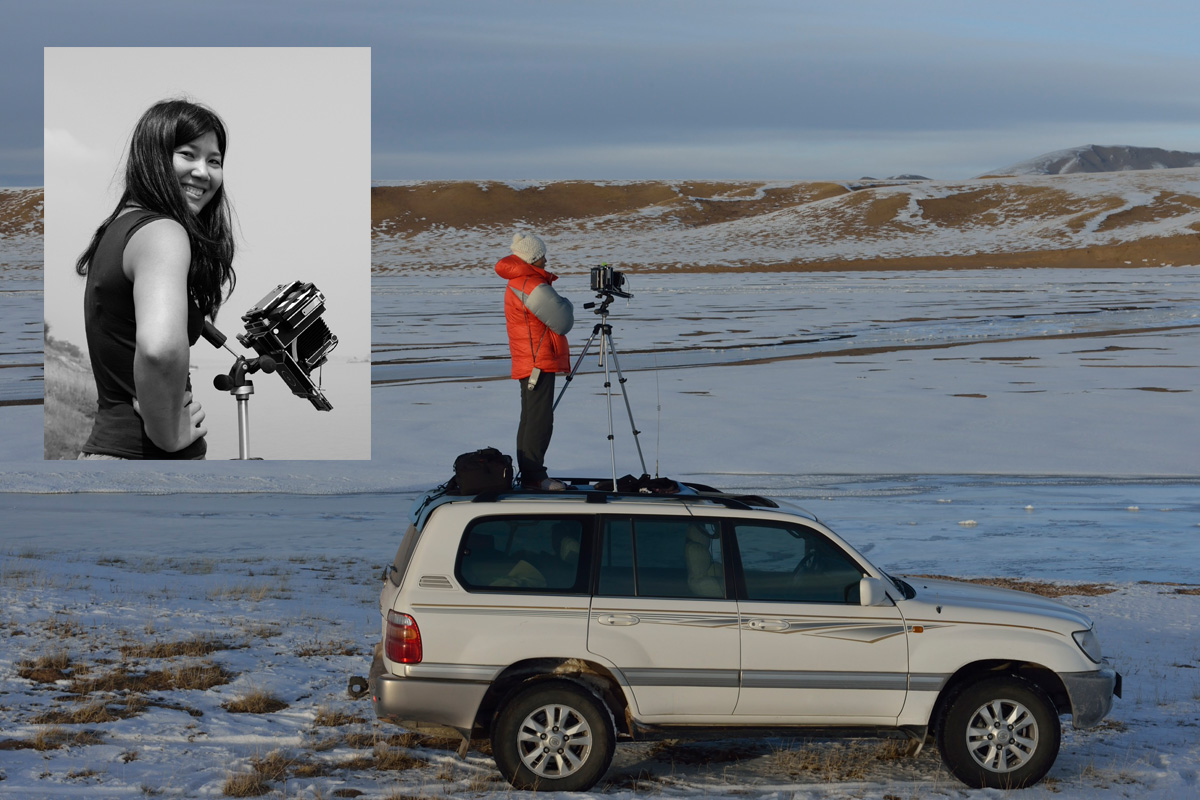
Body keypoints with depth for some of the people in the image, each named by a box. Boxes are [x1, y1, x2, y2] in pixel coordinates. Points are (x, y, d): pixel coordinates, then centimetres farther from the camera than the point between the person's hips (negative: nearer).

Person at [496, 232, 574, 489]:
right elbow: (562, 322, -17)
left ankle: (529, 475, 16)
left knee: (531, 419, 13)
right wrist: (565, 304, 0)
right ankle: (535, 476, -11)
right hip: (539, 363, -11)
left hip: (526, 363, 11)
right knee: (540, 420, -10)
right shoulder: (533, 286, -18)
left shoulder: (515, 284, 16)